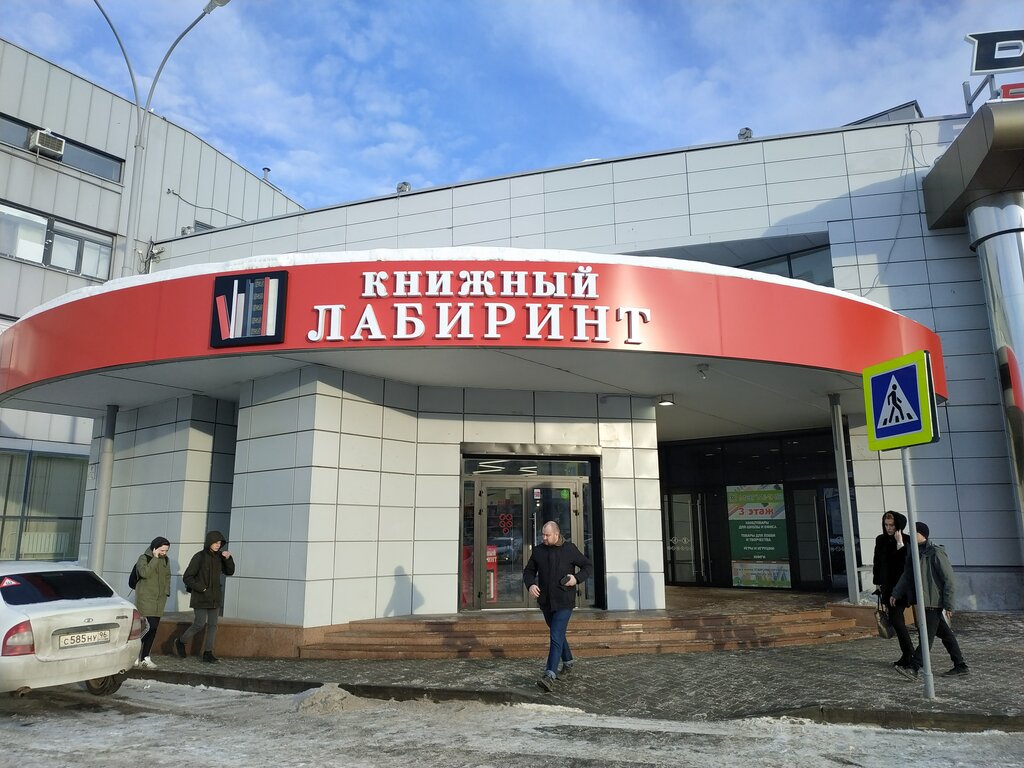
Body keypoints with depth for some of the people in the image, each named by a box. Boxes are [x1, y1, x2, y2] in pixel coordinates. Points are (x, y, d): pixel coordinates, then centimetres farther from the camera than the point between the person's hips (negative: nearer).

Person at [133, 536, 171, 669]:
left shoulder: (165, 560, 11)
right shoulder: (144, 558, -6)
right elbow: (144, 573, -24)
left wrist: (166, 592, 11)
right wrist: (155, 558, -22)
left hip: (159, 600, 6)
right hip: (145, 599, -6)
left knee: (153, 629, 5)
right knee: (150, 627, -14)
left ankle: (145, 657, 13)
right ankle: (135, 654, 0)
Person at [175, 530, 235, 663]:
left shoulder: (218, 557, 4)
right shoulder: (199, 557, -13)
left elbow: (229, 572, 9)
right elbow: (187, 577, -11)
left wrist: (228, 558, -7)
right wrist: (202, 589, -16)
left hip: (215, 597, 6)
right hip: (201, 597, -5)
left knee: (213, 625, 3)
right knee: (200, 624, -4)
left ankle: (208, 653, 9)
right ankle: (180, 642, 21)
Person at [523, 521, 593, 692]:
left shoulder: (570, 549, -5)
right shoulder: (538, 551, 4)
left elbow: (588, 567, 2)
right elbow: (528, 571, 10)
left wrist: (577, 578, -15)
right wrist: (530, 584, -11)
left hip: (564, 602, -5)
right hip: (545, 601, 5)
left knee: (556, 636, -15)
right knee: (558, 634, 20)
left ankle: (550, 675, -19)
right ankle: (568, 662, 41)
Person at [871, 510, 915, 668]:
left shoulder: (906, 541, -8)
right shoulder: (881, 540, 8)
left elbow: (906, 561, -21)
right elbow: (877, 563, 16)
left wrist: (900, 543, -23)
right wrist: (878, 583, 16)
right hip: (887, 587, 6)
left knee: (896, 619, -11)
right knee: (895, 620, 7)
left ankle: (909, 655, 0)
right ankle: (907, 655, 17)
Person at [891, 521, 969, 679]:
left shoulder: (936, 553, -14)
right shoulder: (915, 554, 12)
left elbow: (948, 579, -15)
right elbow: (906, 576, 14)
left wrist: (948, 605, -16)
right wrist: (896, 593, 5)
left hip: (934, 602, -9)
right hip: (925, 601, 9)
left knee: (927, 635, -8)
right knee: (945, 634, 16)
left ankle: (913, 667, -12)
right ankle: (960, 666, 25)